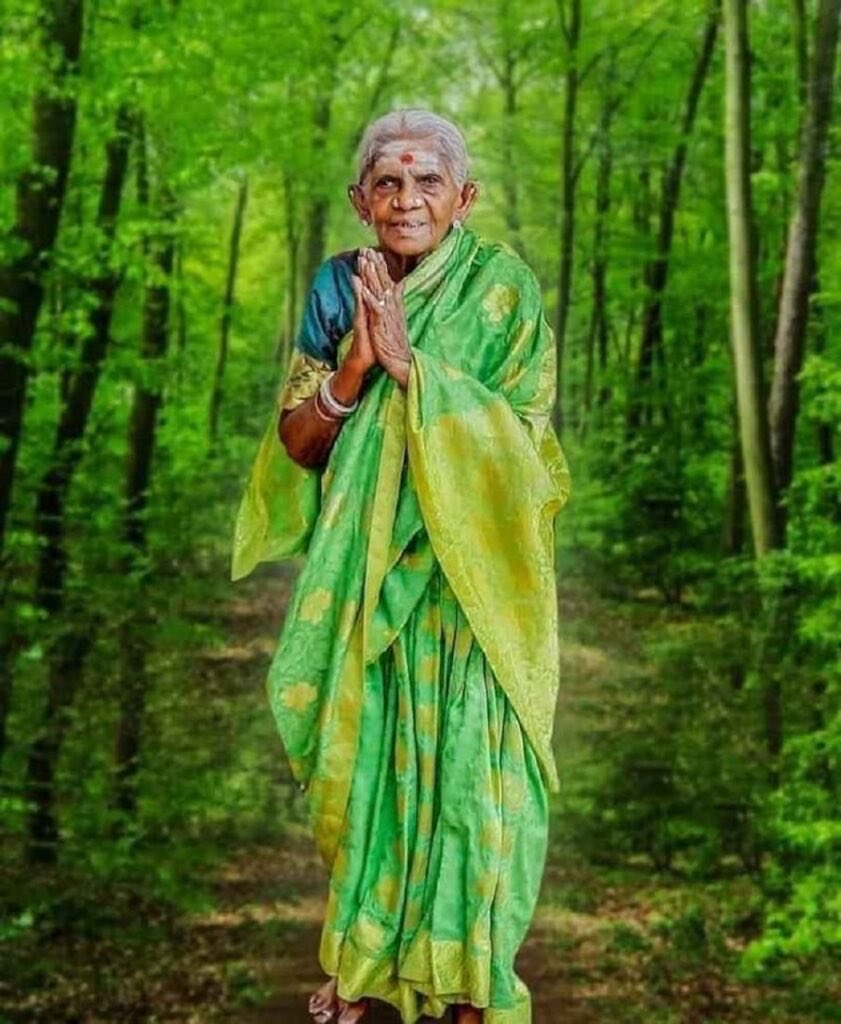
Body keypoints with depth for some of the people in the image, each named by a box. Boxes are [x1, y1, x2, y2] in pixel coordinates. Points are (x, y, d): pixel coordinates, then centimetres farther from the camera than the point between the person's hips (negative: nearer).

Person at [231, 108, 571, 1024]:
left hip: (469, 573, -3)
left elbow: (520, 440, -15)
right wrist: (354, 367, -20)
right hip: (364, 568, 3)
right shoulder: (337, 287, 0)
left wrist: (411, 367, -24)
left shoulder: (504, 289, -8)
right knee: (367, 756, 12)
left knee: (464, 759, 2)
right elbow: (295, 443, -1)